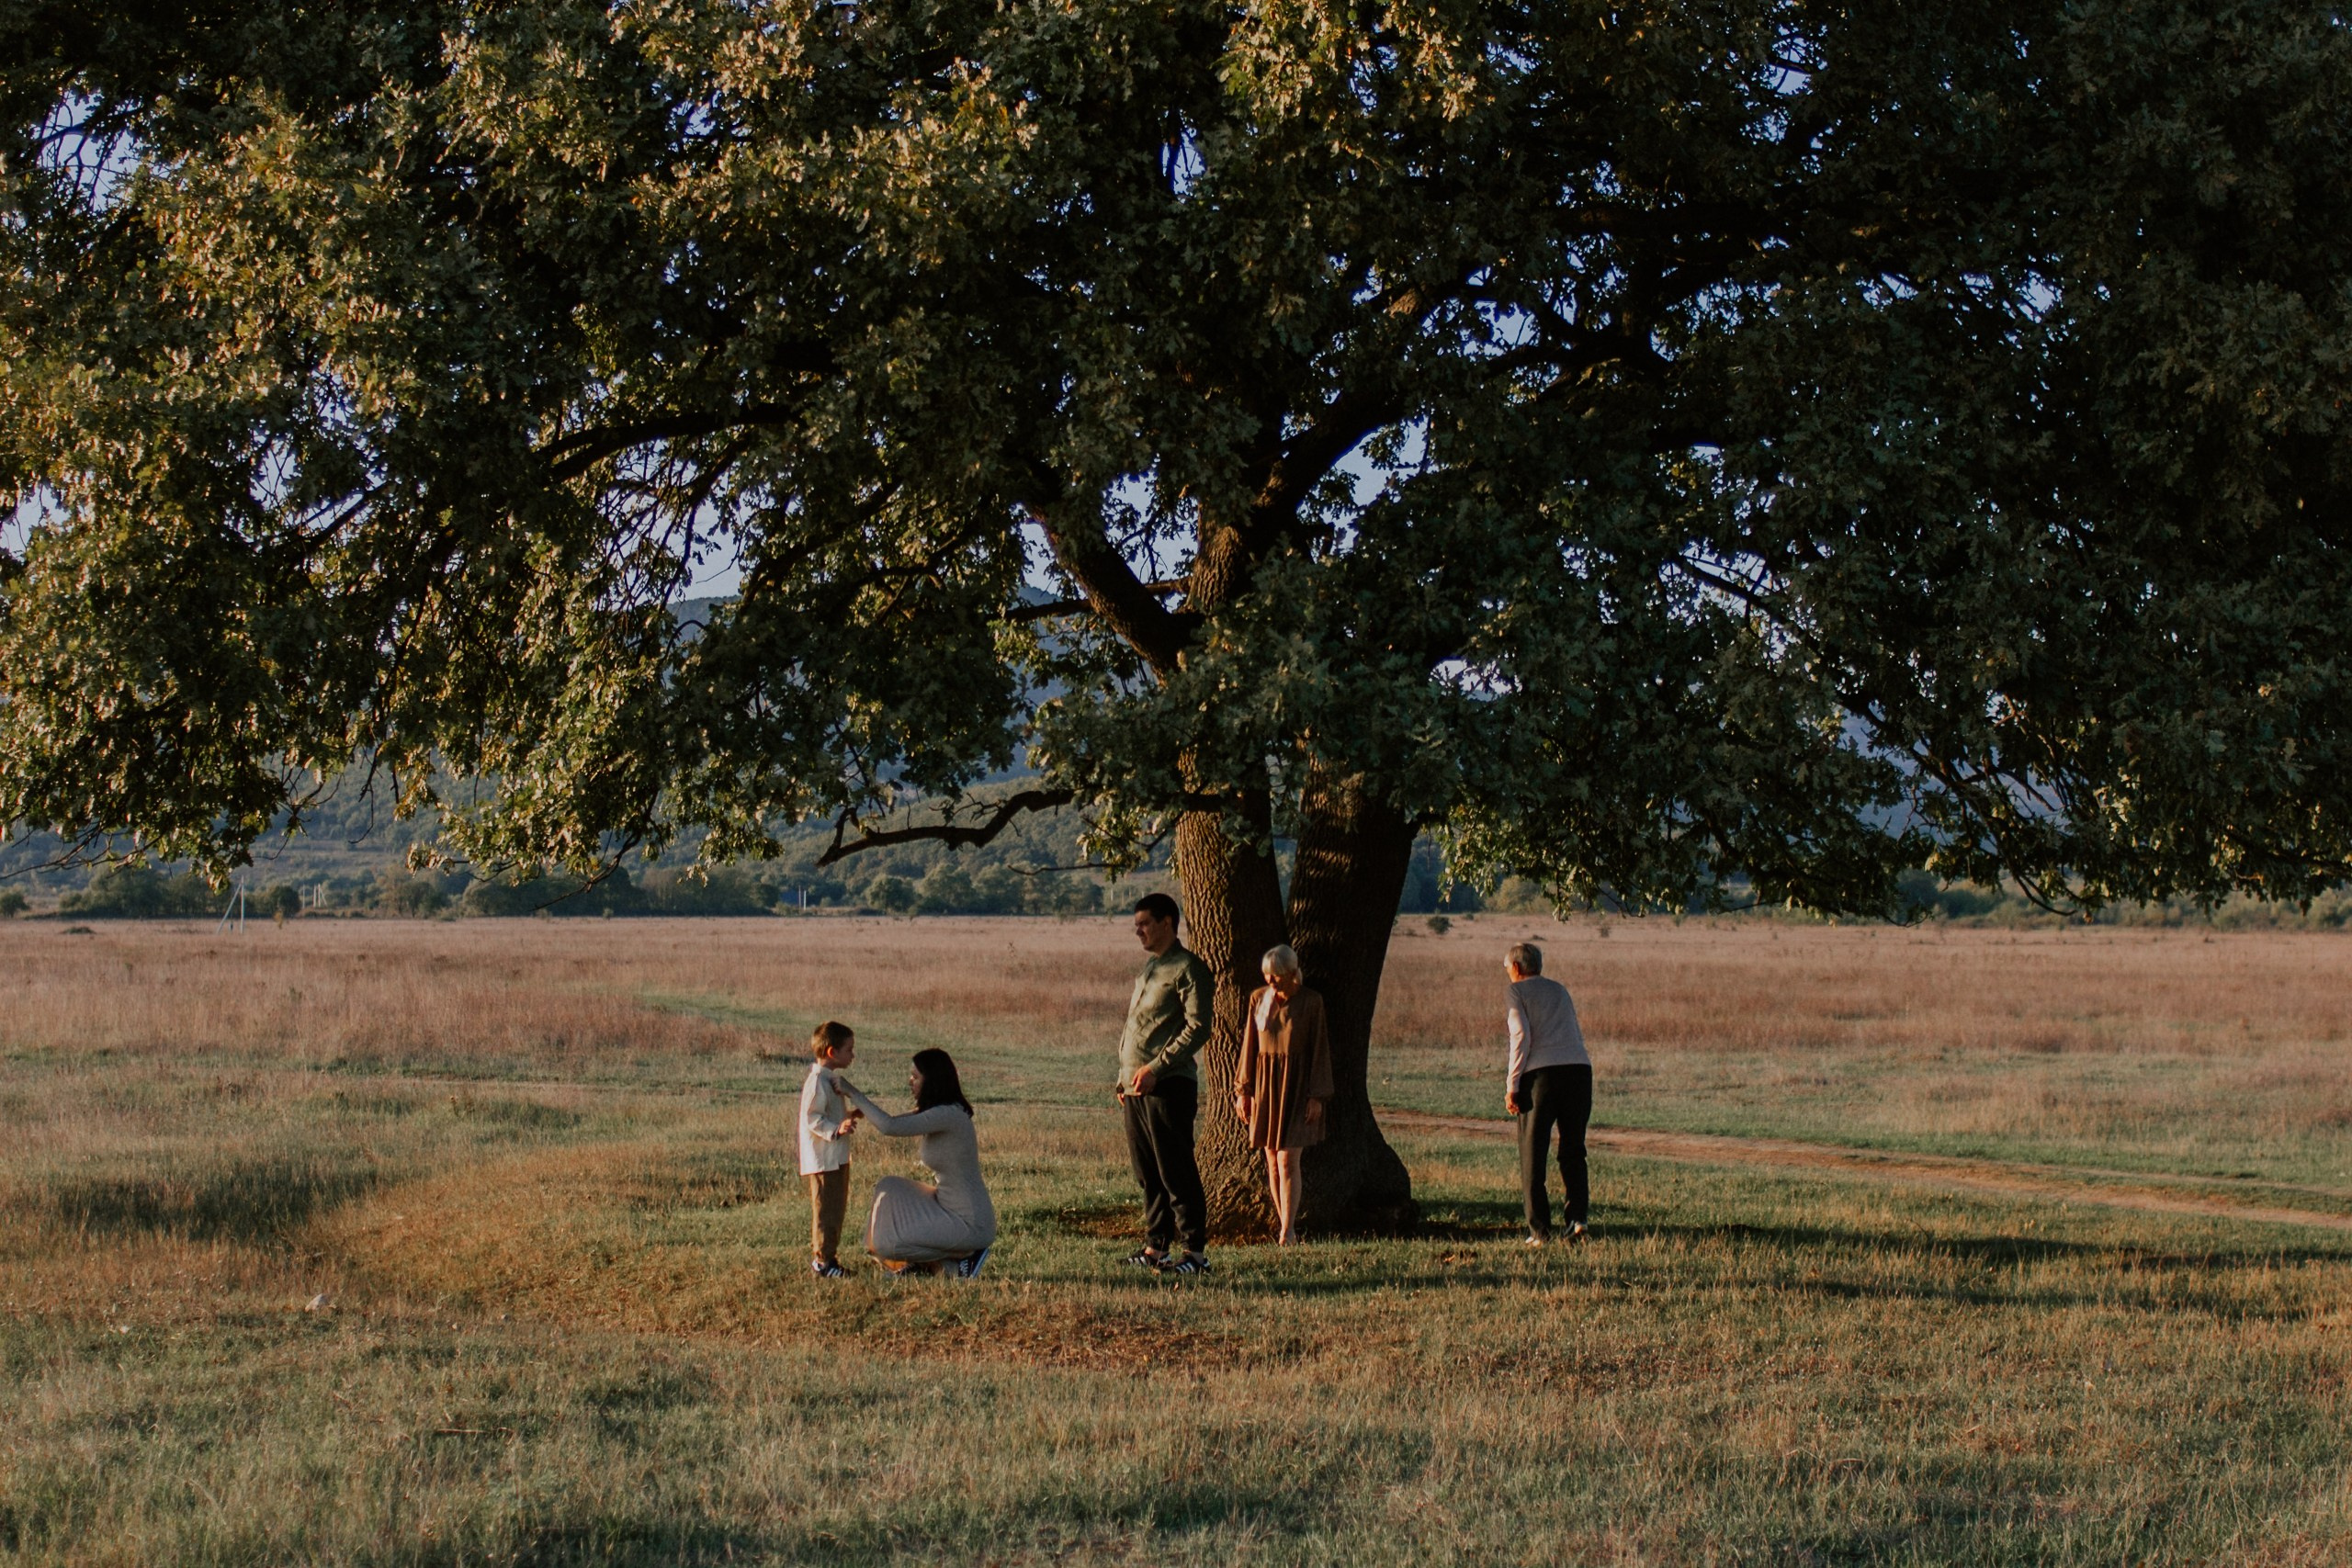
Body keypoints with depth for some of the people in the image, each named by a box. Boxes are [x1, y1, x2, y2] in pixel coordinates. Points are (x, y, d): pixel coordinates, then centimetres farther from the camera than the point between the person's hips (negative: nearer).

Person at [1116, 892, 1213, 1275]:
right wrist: (1124, 1077, 17)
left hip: (1169, 1085, -9)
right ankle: (1155, 1247, 16)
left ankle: (1195, 1251, -3)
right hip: (1137, 1086, 9)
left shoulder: (1188, 968, -8)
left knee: (1177, 1172, -7)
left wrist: (1156, 1068, -19)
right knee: (1147, 1173, 10)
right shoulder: (1147, 968, 20)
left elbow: (1198, 1028, -15)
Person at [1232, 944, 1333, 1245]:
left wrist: (1317, 1096, -9)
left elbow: (1320, 1049, -4)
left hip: (1297, 1085, -4)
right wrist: (1242, 1090, 4)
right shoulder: (1258, 998, 4)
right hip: (1265, 1084, 4)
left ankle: (1287, 1231, -10)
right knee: (1272, 1162, 5)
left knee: (1288, 1160, -12)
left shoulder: (1311, 1002, -5)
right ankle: (1287, 1228, 12)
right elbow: (1249, 1045, 8)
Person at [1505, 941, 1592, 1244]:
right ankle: (1578, 1215, -4)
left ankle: (1539, 1230, 1)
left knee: (1533, 1154, 4)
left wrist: (1512, 1084, -5)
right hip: (1579, 1068, 5)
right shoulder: (1559, 990, 24)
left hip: (1541, 1072, -5)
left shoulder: (1516, 992, 7)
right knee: (1572, 1150, 13)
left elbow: (1521, 1037, -6)